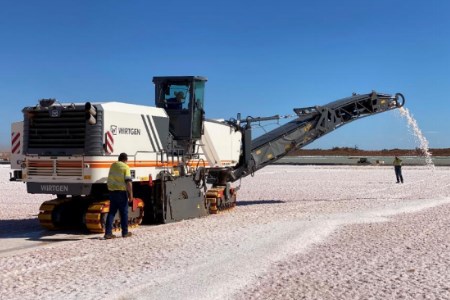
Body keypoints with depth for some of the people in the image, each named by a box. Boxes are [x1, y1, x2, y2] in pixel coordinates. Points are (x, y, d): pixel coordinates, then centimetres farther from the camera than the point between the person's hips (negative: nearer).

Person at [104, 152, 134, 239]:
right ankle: (125, 232, 13)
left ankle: (108, 232, 0)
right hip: (121, 192, -5)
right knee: (124, 213, 6)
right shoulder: (125, 167, -10)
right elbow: (128, 182, -17)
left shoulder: (113, 165, 11)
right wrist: (130, 194, -12)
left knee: (111, 212, 7)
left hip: (112, 191, 5)